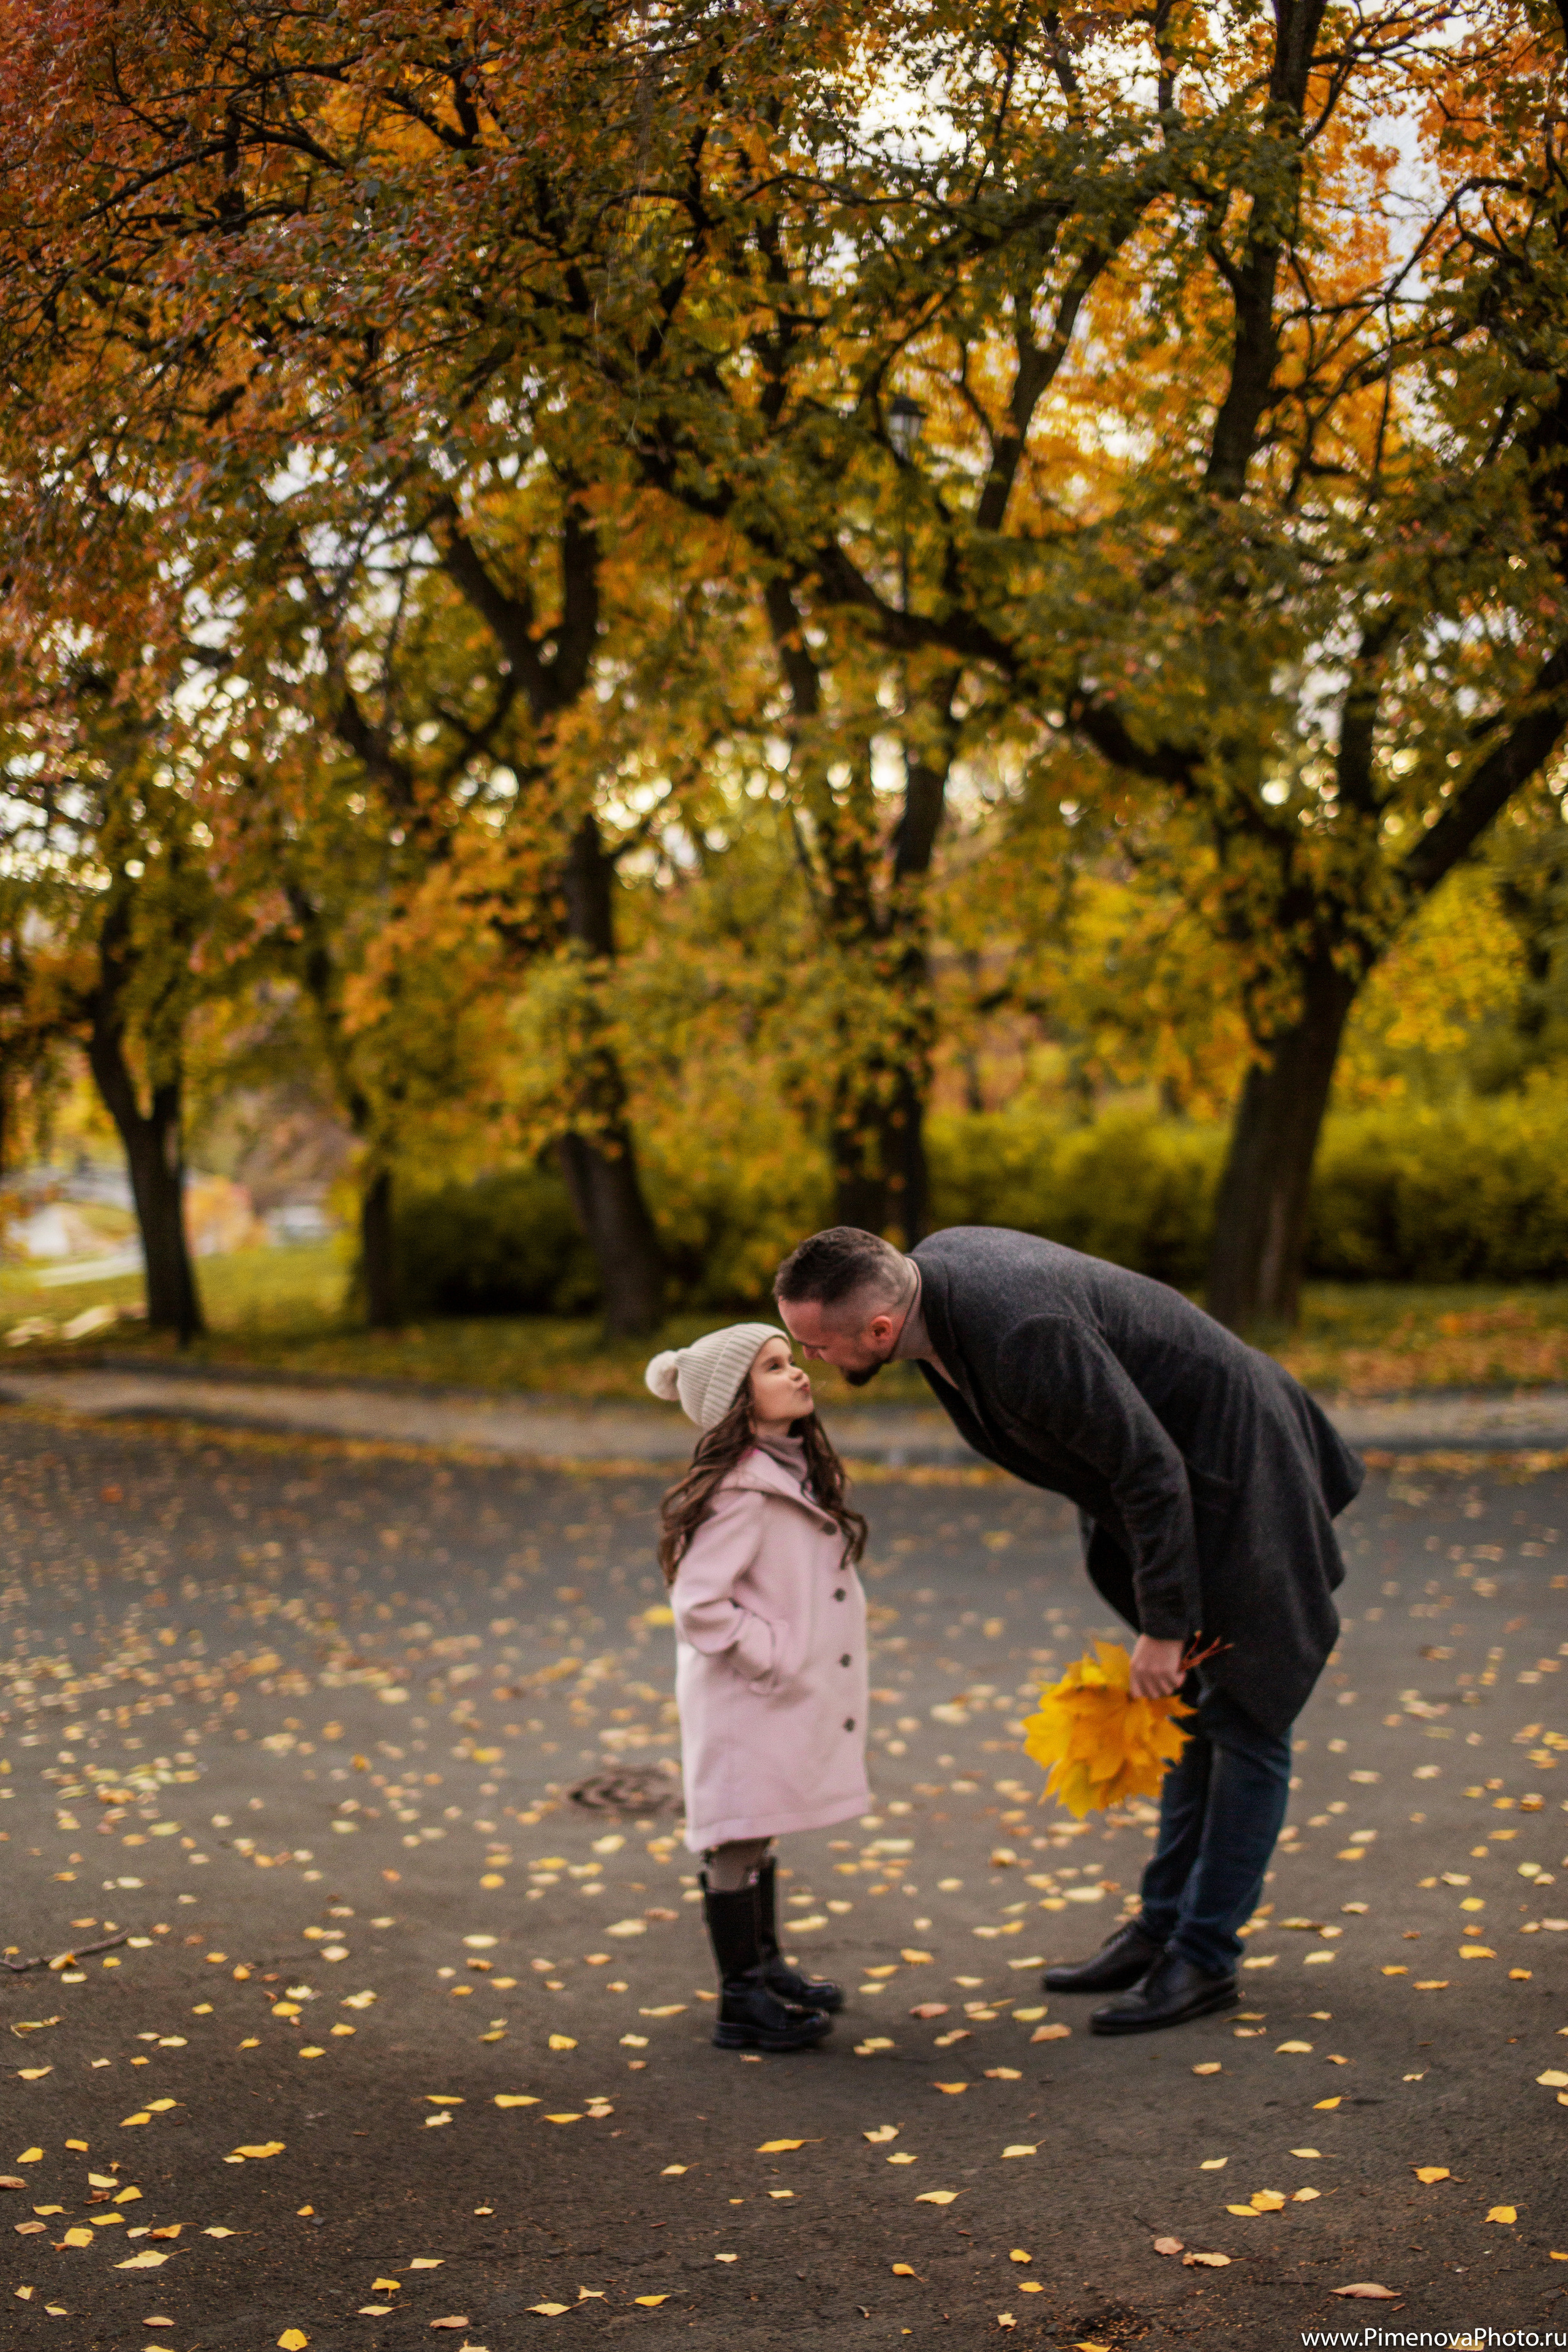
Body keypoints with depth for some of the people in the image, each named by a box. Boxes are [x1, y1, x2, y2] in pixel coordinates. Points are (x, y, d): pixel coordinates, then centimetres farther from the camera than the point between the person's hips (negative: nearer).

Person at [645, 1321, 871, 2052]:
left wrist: (791, 1660, 13)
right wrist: (769, 1661, -17)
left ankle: (765, 1967, 35)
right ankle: (740, 2003, 9)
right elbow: (698, 1604, -25)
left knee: (758, 1836, 21)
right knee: (737, 1843, 0)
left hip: (788, 1697, 9)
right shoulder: (741, 1491, -22)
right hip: (745, 1701, -9)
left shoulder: (797, 1471, 9)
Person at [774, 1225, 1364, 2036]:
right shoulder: (932, 1266, -7)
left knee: (1242, 1717, 1)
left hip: (1232, 1476, -10)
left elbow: (1151, 1470, -29)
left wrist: (1162, 1628, -19)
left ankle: (1205, 1958, 8)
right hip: (1172, 1473, 10)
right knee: (1194, 1703, 18)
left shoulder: (1023, 1338, -36)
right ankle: (1163, 1924, 28)